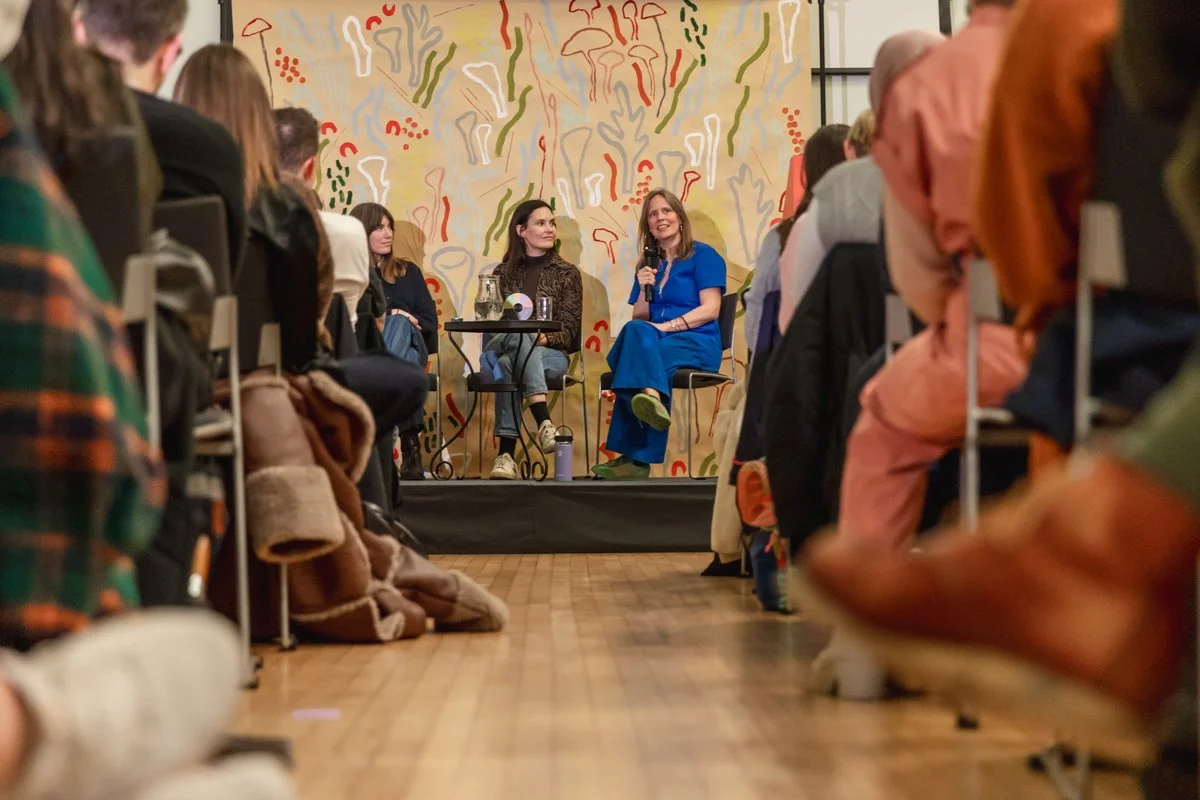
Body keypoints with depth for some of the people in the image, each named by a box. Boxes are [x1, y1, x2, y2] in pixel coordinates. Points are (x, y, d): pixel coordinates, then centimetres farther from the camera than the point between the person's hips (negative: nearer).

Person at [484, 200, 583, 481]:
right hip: (500, 349, 1)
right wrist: (529, 333, -15)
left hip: (551, 354, -1)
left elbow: (568, 331, 0)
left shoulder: (567, 274, 9)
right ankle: (543, 423, -49)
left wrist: (544, 338, -22)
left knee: (508, 366, -36)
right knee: (519, 334, -37)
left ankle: (506, 454, -41)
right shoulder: (504, 273, 14)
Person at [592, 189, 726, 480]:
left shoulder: (702, 255, 8)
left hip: (696, 342, -4)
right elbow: (638, 319, 20)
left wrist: (664, 327, -16)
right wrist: (644, 289, 0)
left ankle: (635, 457, -47)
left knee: (639, 359, -35)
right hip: (654, 344, 4)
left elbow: (710, 309, -5)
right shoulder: (648, 264, 24)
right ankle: (652, 398, -57)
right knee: (637, 332, -33)